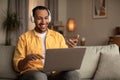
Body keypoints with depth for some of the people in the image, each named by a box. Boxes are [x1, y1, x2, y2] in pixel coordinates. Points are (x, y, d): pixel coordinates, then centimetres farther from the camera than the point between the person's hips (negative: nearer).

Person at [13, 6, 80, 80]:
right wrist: (27, 59, -17)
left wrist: (70, 49, -8)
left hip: (55, 73, 3)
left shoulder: (58, 36, 15)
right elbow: (17, 66, 3)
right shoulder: (24, 37, 7)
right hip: (33, 73, -3)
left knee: (73, 74, -29)